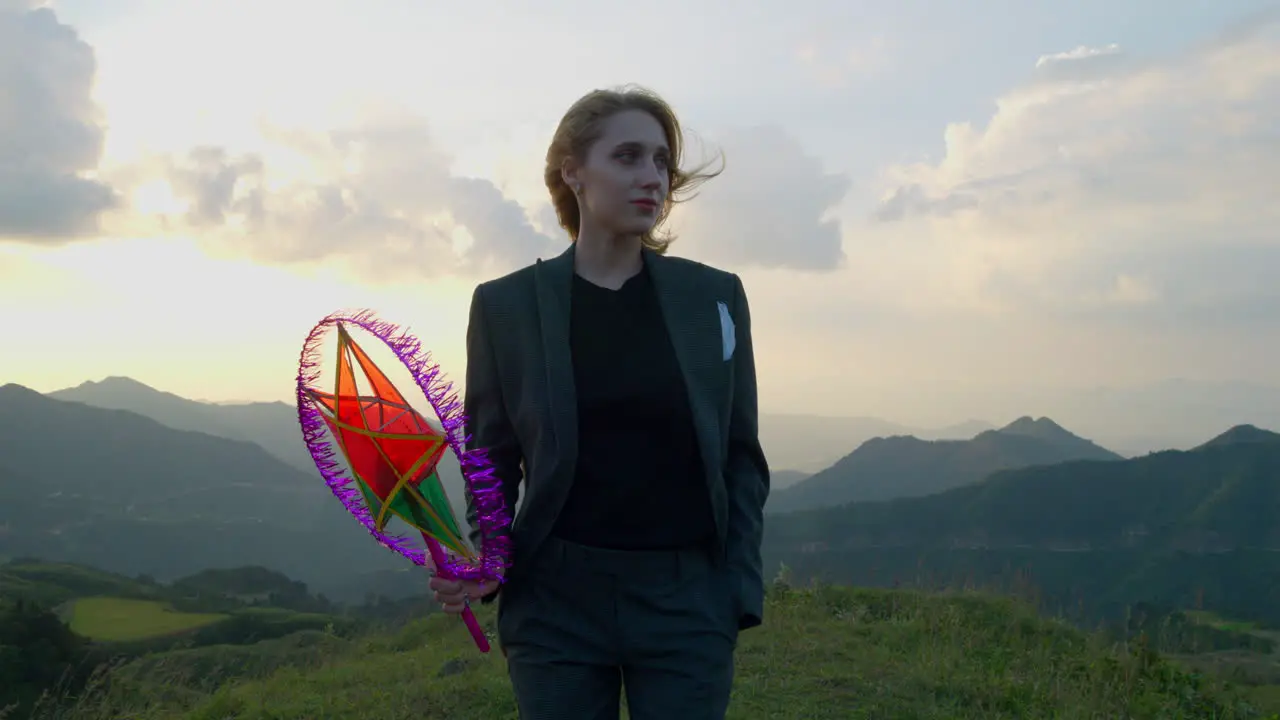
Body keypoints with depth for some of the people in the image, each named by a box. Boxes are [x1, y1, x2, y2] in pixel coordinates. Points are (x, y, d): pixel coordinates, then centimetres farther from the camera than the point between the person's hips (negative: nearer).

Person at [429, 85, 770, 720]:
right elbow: (492, 458, 7)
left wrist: (741, 589, 0)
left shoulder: (715, 297, 2)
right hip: (555, 598, 0)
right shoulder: (505, 305, -1)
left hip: (686, 597, 1)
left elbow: (742, 459, 7)